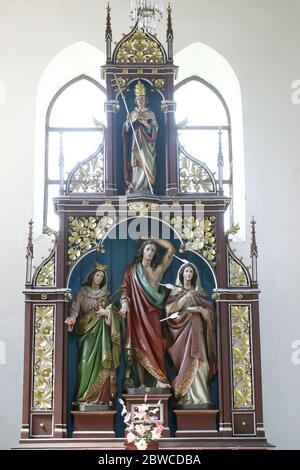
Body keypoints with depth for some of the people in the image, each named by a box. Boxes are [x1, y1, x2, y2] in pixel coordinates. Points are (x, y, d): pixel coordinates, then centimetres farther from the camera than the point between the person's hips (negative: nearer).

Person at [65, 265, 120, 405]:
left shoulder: (105, 294, 16)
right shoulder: (82, 291, 9)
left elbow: (112, 310, 6)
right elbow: (75, 307, -5)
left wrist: (107, 312, -16)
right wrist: (72, 318, -25)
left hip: (101, 330, 2)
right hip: (86, 328, -2)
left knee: (100, 360, -11)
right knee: (86, 360, -15)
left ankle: (100, 396, -11)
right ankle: (84, 395, -13)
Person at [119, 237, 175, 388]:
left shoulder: (158, 269, 12)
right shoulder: (132, 269, 9)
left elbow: (171, 248, 10)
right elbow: (125, 288, 1)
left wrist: (152, 238, 12)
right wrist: (125, 302, -18)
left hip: (152, 312, 1)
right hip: (137, 312, -1)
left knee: (155, 344, -8)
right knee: (139, 346, -5)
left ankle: (160, 380, -9)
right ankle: (142, 383, -5)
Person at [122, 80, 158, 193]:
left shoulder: (150, 114, 7)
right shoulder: (132, 114, 10)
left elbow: (155, 129, 1)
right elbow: (126, 129, 2)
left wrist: (146, 125, -16)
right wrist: (132, 120, -14)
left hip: (147, 143, 0)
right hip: (136, 142, 1)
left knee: (146, 164, -8)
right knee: (137, 164, -7)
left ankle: (145, 186, -4)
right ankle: (133, 185, -6)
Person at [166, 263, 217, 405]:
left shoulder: (199, 292, 15)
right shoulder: (176, 291, 11)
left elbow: (209, 310, 10)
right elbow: (169, 308, -3)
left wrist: (199, 309, -9)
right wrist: (184, 298, -10)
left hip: (196, 329, 1)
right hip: (182, 329, -1)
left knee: (197, 361, -10)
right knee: (186, 361, -8)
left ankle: (198, 396, -9)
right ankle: (187, 397, -6)